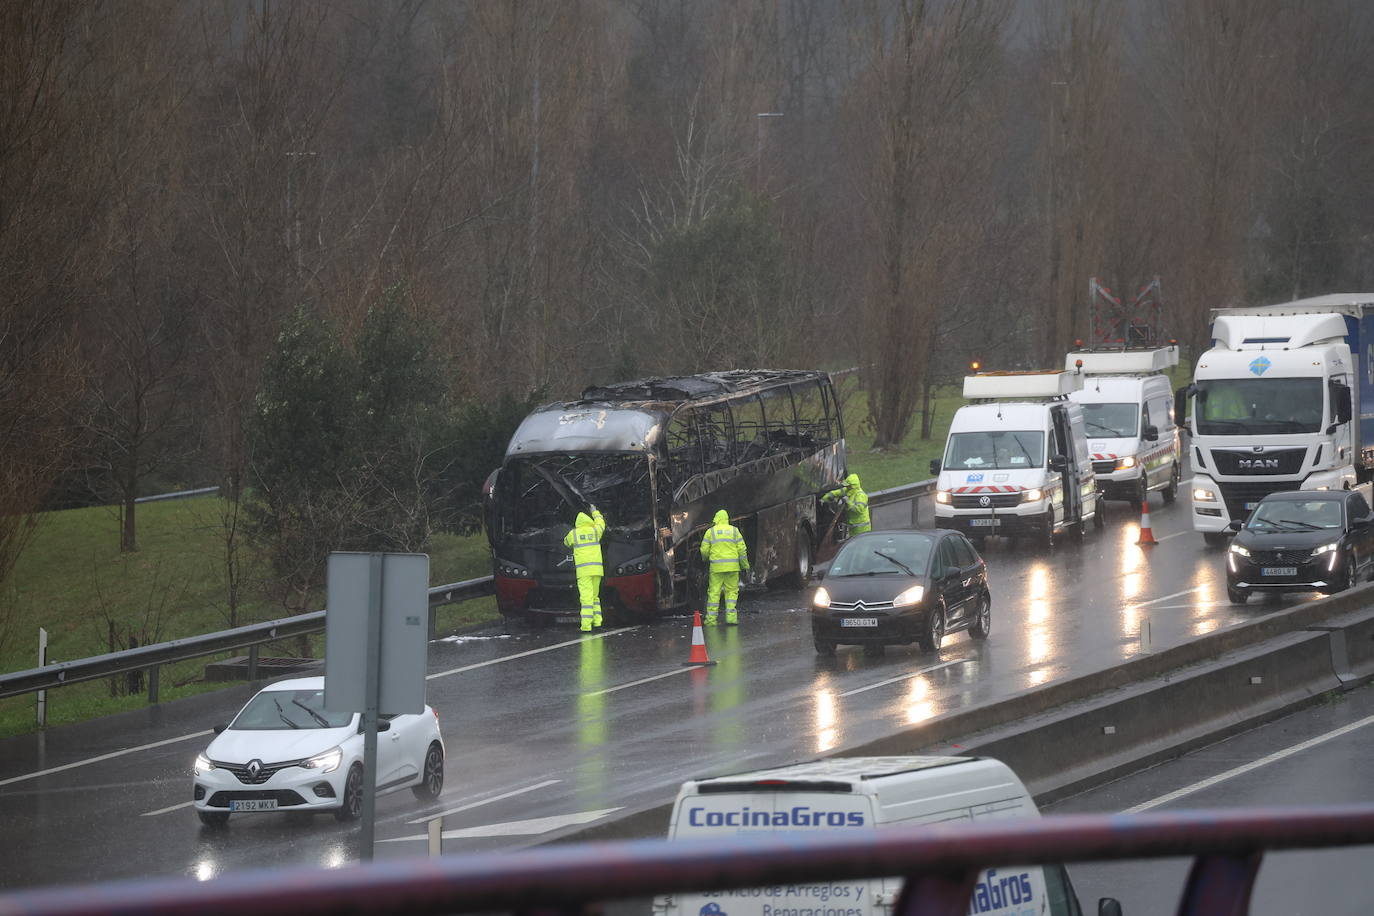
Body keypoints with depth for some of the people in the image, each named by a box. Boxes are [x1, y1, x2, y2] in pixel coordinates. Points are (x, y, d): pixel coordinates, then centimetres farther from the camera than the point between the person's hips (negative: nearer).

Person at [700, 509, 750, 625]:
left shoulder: (711, 532, 3)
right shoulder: (734, 531, 6)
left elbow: (704, 550, 4)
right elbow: (741, 549, 3)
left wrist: (705, 559, 26)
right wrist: (745, 565, 13)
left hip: (716, 567, -1)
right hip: (732, 567, 1)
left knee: (714, 592, 3)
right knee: (731, 591, 8)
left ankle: (711, 619, 2)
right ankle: (730, 616, -1)